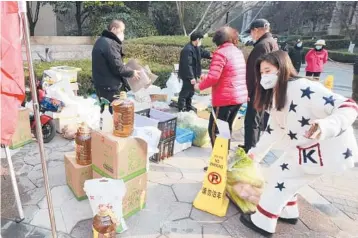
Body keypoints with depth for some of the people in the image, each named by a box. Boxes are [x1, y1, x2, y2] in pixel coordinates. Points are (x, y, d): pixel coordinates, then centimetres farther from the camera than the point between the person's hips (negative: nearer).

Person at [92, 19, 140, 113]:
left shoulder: (102, 41, 15)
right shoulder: (110, 43, -18)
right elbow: (118, 67, -21)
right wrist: (132, 73, -6)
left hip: (102, 84, 11)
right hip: (110, 87, -10)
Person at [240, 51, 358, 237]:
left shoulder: (304, 88, -27)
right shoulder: (275, 96, 2)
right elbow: (274, 129, 13)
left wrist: (327, 125, -50)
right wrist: (257, 152, 17)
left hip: (329, 149, -9)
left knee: (280, 175, -4)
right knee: (279, 172, 15)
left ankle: (262, 222, 12)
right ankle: (288, 213, 36)